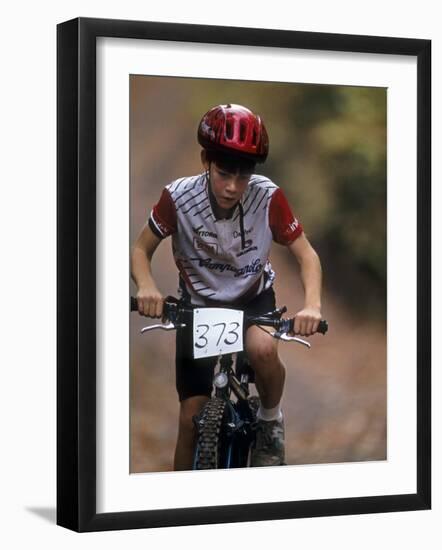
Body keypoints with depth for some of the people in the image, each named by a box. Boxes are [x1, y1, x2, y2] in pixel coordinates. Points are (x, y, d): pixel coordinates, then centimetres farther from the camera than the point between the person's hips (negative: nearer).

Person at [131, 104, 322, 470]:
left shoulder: (268, 197, -24)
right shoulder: (178, 197, -25)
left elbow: (306, 255, -16)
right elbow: (141, 250, -11)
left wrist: (312, 305, -35)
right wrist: (147, 287, -33)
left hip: (253, 298, -1)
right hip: (198, 305, 1)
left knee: (262, 349, -34)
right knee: (192, 417, -3)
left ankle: (271, 421, -3)